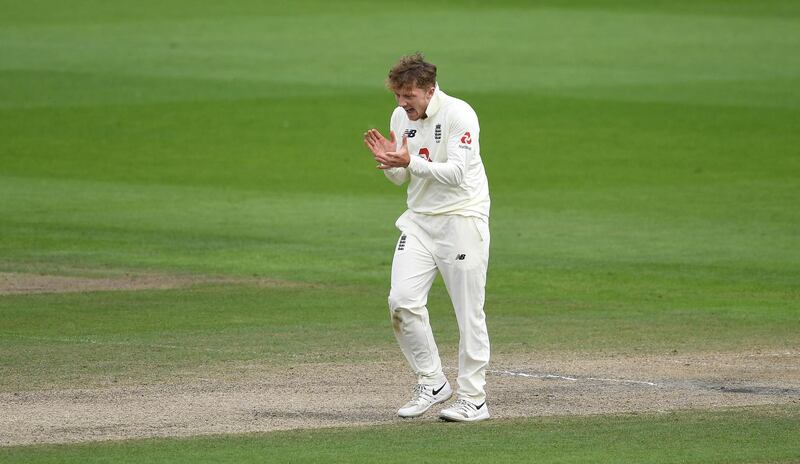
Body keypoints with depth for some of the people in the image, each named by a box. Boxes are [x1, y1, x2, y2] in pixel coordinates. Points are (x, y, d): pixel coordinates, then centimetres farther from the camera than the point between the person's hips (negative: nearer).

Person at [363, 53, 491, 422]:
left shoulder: (459, 115, -14)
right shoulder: (400, 117, 7)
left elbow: (457, 173, -22)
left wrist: (410, 162, -30)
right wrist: (389, 161, -8)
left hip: (462, 218, -6)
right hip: (419, 220, 6)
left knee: (468, 311, -4)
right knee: (402, 300, -8)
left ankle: (473, 399, 4)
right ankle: (432, 384, 5)